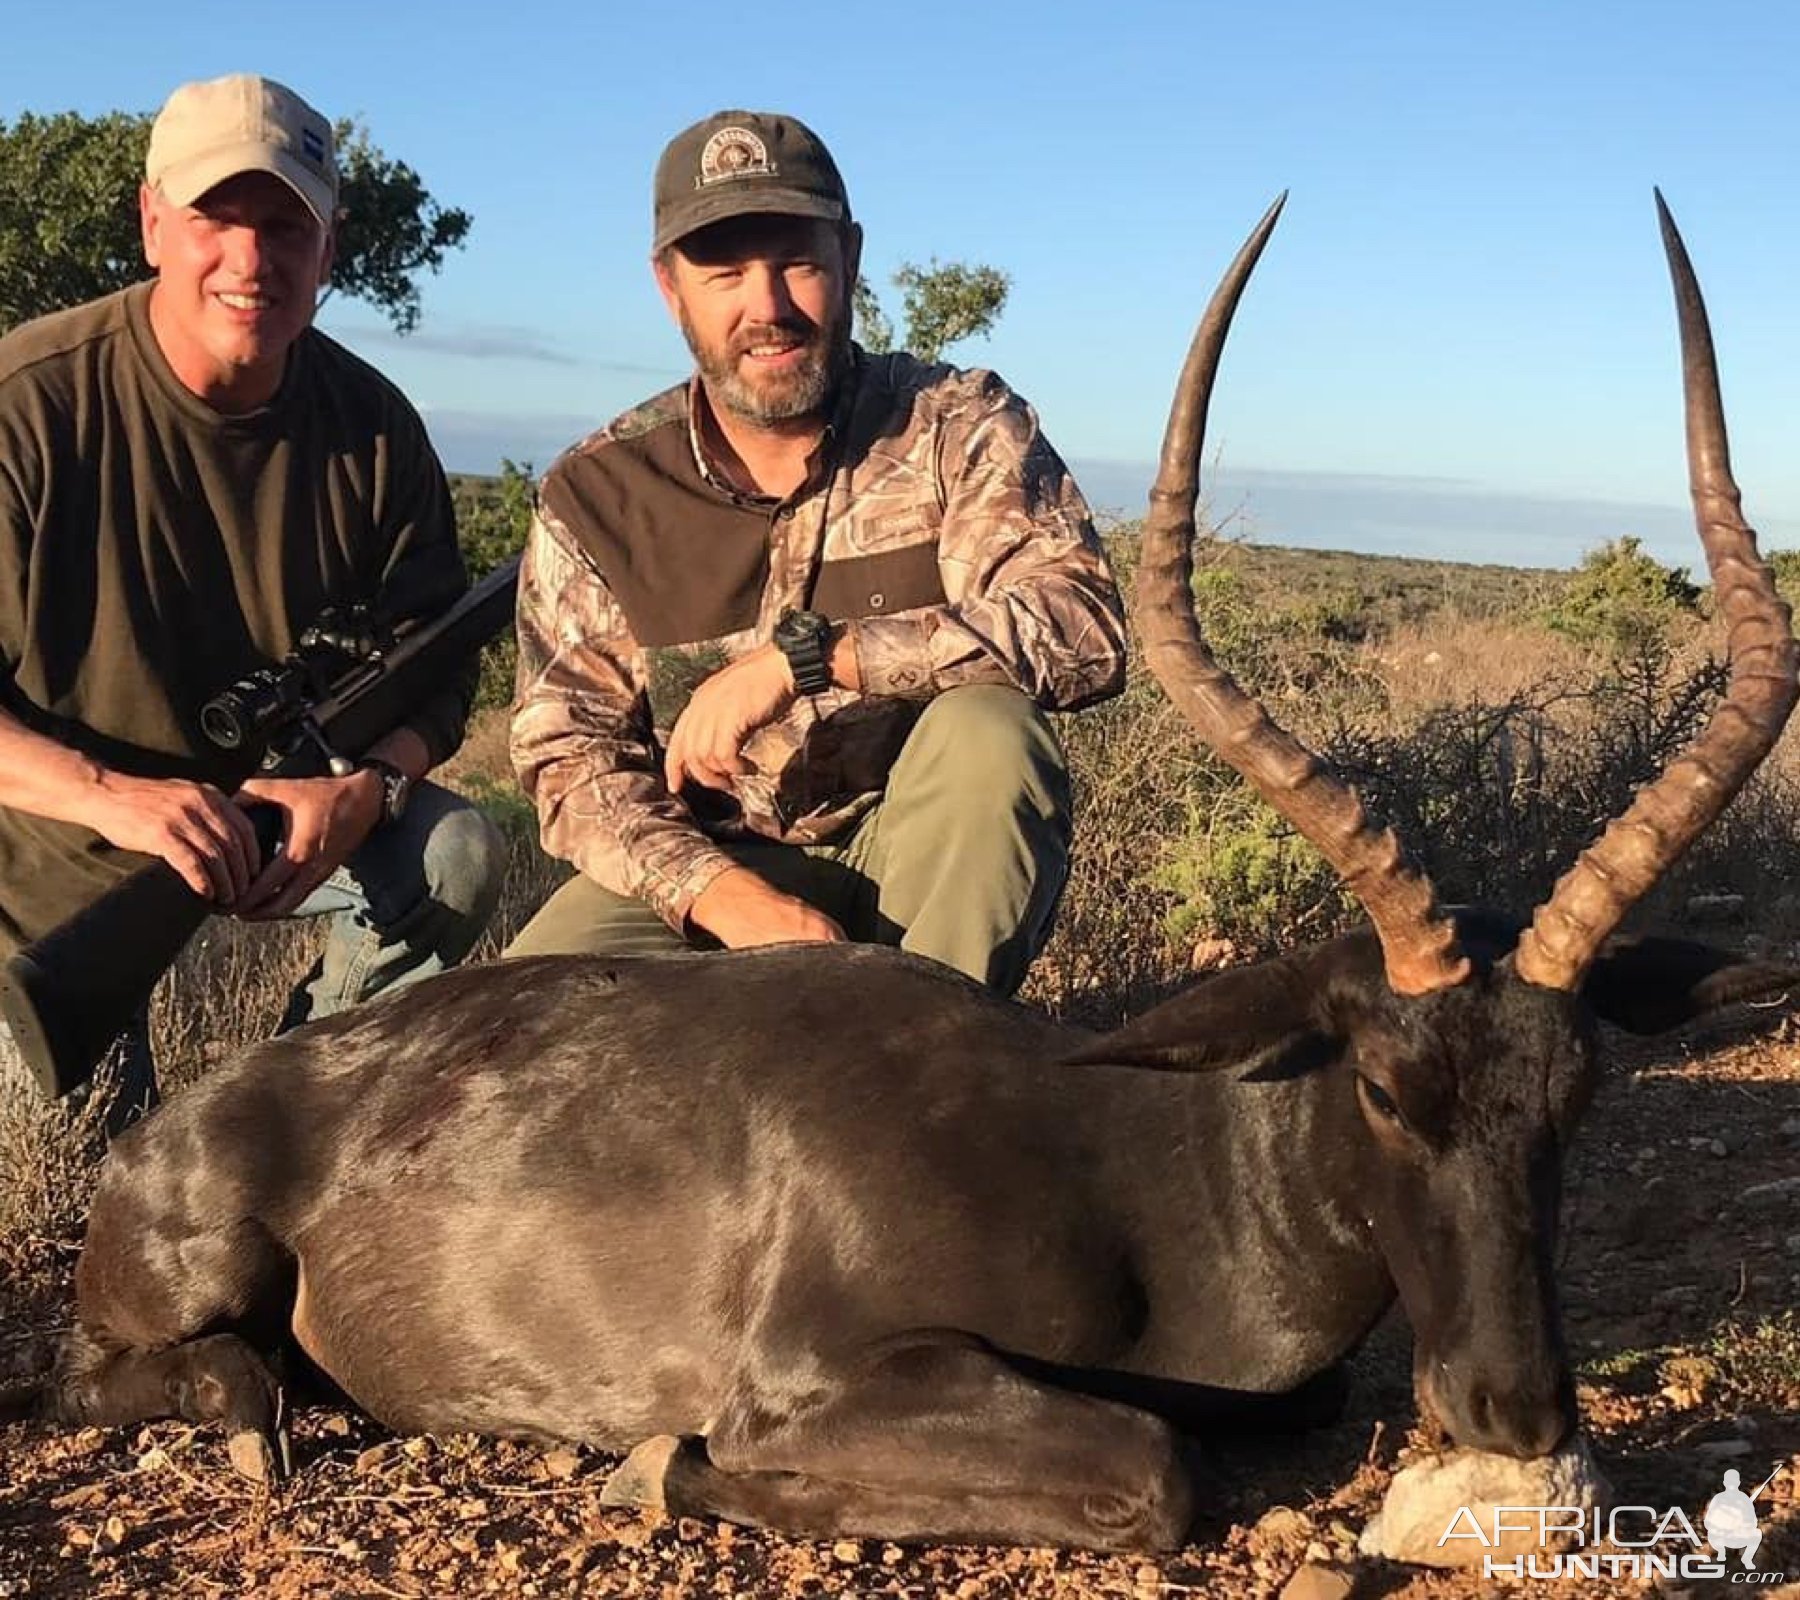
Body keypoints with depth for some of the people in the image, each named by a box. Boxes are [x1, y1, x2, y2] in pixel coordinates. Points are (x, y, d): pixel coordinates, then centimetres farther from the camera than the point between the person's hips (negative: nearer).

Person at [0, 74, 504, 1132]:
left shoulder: (373, 427, -9)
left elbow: (435, 663, -6)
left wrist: (365, 786, -28)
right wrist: (113, 795, -41)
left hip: (295, 803, 3)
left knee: (458, 854, -23)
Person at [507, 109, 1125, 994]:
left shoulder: (958, 425, -8)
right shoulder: (595, 497, -4)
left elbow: (1084, 629, -23)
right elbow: (569, 755, -9)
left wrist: (803, 656, -31)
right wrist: (727, 896, -27)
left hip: (929, 866, 0)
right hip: (708, 872, 0)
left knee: (986, 731, -32)